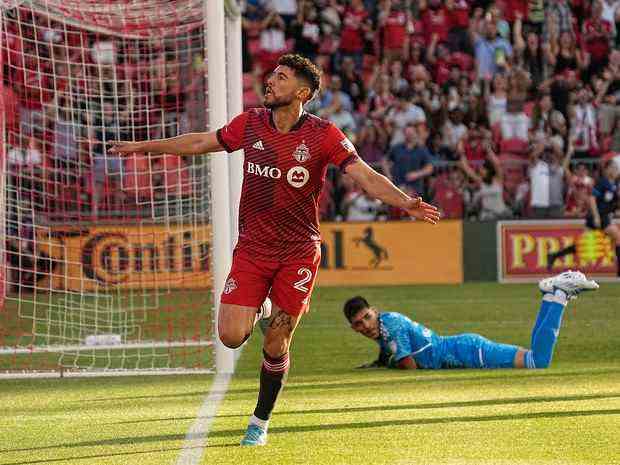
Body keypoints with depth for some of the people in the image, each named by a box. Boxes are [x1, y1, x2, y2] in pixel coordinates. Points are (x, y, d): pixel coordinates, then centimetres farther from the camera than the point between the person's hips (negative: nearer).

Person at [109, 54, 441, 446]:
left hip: (299, 253, -2)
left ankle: (261, 422, 21)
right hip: (252, 248, 2)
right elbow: (201, 142, 15)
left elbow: (366, 176, -17)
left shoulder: (323, 135, -10)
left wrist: (406, 203, -33)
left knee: (276, 345, 1)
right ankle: (258, 310, 27)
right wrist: (144, 146, 20)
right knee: (231, 336, -10)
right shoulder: (250, 125, 1)